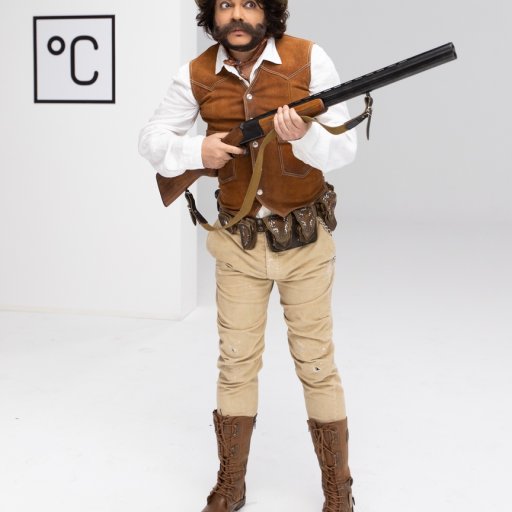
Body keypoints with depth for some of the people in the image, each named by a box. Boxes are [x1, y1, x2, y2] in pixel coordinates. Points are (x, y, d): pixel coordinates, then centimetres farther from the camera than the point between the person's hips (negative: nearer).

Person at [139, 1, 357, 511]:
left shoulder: (309, 59, -11)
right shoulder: (197, 75, -4)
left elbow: (345, 147, -14)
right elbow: (152, 138, 3)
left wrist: (305, 136, -36)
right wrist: (196, 150, -18)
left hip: (305, 239, -2)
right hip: (238, 243, 2)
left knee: (316, 365, 6)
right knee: (236, 364, 10)